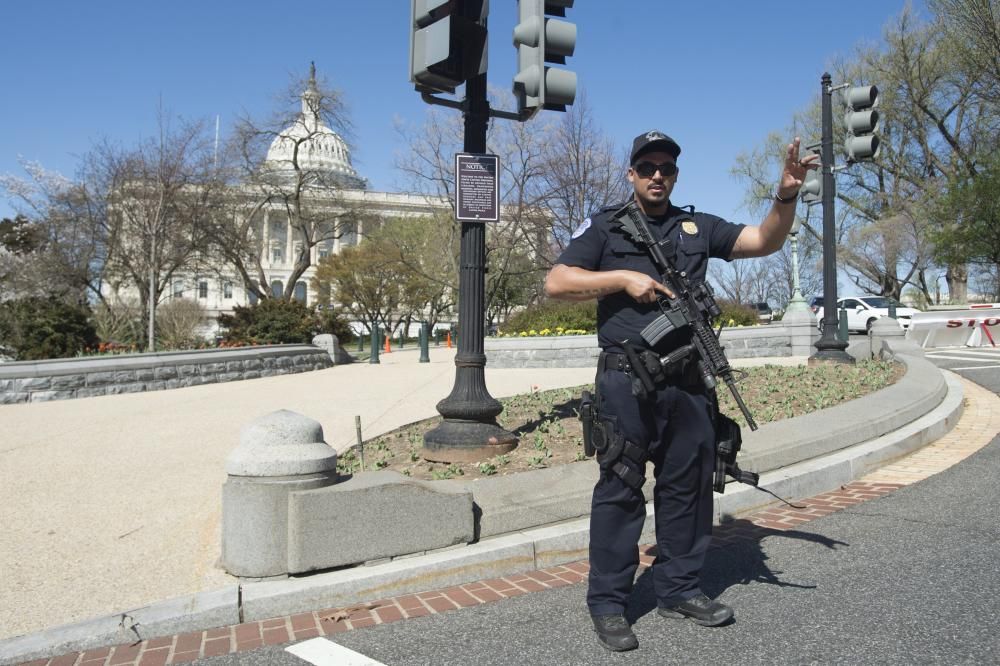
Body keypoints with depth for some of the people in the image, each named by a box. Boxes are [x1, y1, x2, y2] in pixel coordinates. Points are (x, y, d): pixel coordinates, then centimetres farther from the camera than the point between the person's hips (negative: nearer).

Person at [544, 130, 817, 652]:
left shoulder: (698, 227, 17)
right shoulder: (605, 226, 7)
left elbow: (765, 241, 12)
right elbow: (556, 282, -2)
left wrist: (785, 196, -6)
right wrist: (624, 278, -10)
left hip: (689, 381, 5)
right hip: (626, 379, -4)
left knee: (687, 486, 11)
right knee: (620, 487, -2)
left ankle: (678, 590, 25)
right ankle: (608, 603, 7)